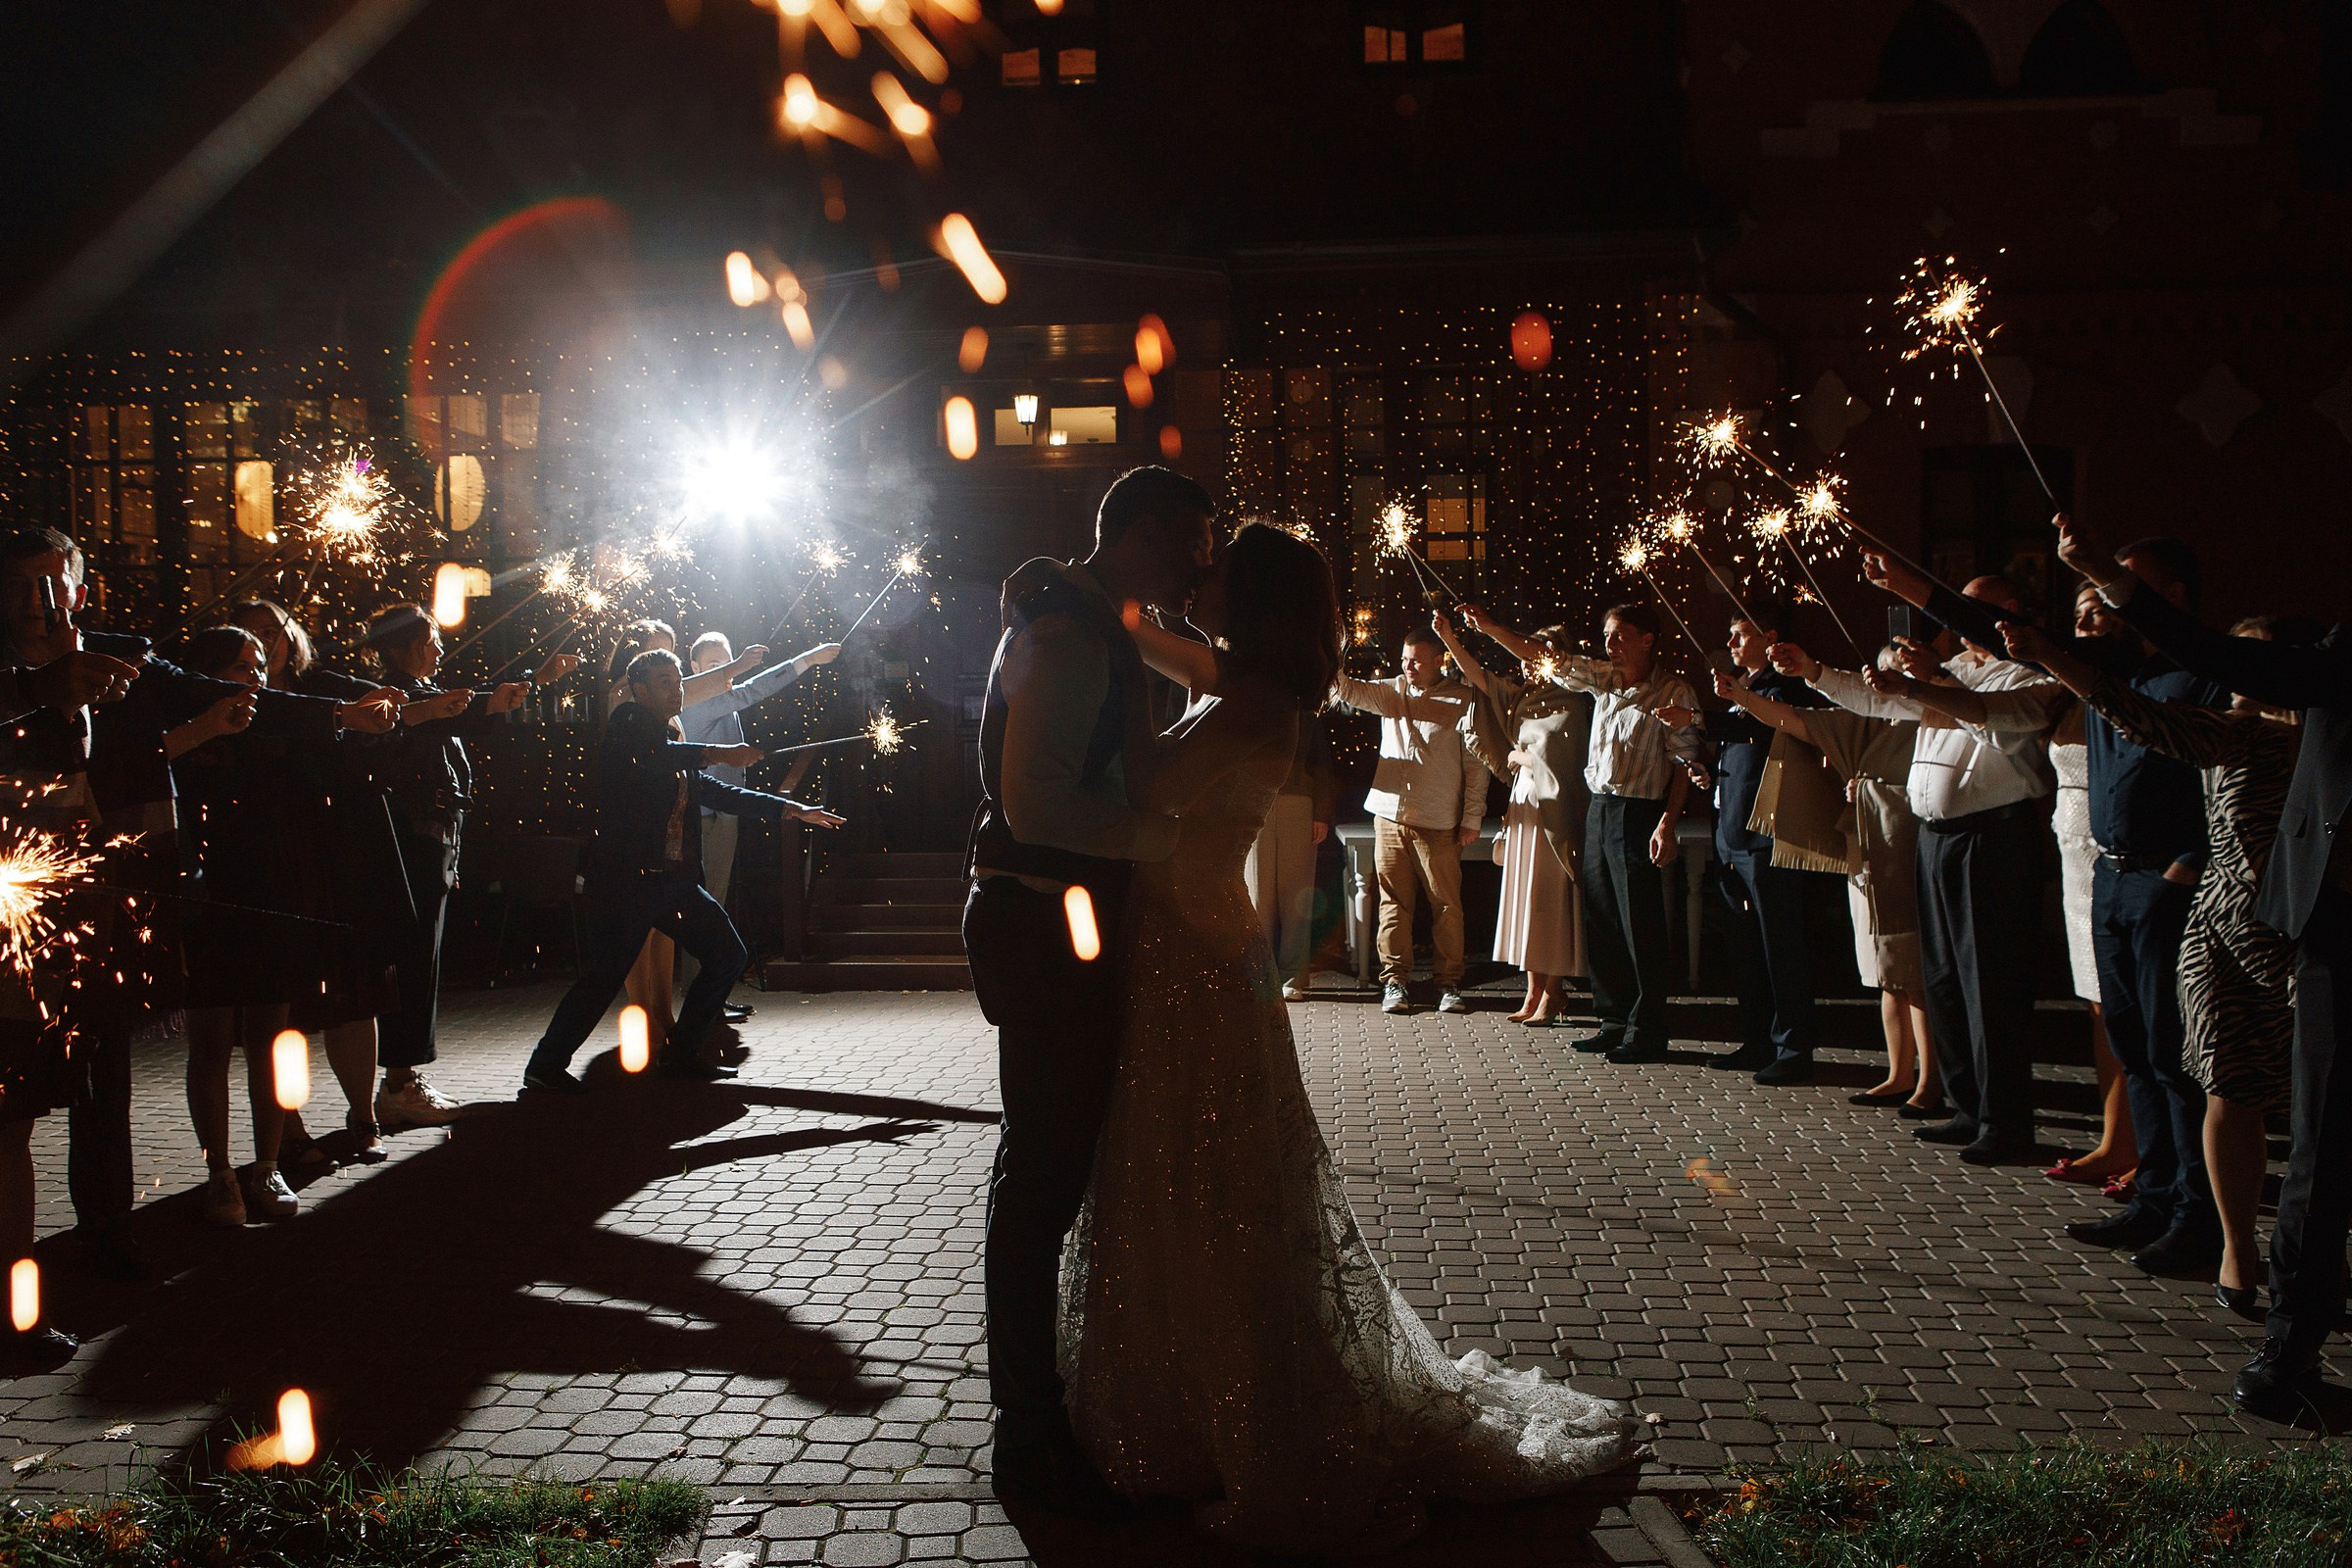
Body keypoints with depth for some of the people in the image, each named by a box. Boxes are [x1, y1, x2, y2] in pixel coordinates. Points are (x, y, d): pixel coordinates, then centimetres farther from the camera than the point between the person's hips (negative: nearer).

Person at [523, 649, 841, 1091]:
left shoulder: (675, 748, 21)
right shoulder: (627, 727, -2)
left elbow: (717, 792, 26)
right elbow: (650, 754, -25)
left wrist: (792, 809, 23)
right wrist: (716, 753, -29)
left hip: (676, 879, 8)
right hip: (627, 878, -8)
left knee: (729, 955, 7)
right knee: (606, 973, -11)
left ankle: (681, 1054, 16)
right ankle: (547, 1063, 4)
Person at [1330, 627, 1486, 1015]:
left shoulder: (1463, 701, -1)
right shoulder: (1391, 692, 13)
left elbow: (1475, 764, -1)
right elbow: (1351, 692, -1)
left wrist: (1472, 819, -5)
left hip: (1439, 823, -3)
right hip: (1390, 816, 4)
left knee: (1446, 904, 0)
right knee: (1394, 902, 5)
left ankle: (1449, 983, 10)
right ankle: (1395, 981, 10)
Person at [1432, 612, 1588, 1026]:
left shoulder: (1571, 705, -9)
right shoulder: (1523, 699, 12)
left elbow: (1550, 757, -16)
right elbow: (1479, 677, 10)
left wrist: (1518, 756, 1)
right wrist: (1449, 638, 2)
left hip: (1553, 809, -8)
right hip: (1523, 806, 8)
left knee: (1552, 901, -3)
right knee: (1526, 899, 8)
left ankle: (1551, 995, 3)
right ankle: (1533, 992, 14)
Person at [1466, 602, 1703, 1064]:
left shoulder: (1672, 692, -7)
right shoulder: (1604, 678, 10)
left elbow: (1685, 762, -10)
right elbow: (1541, 656, 13)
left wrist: (1667, 823, -16)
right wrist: (1491, 628, 5)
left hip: (1638, 813, -7)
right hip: (1599, 808, 7)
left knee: (1640, 926, -5)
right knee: (1600, 921, 10)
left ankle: (1646, 1034, 0)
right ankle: (1614, 1022, 19)